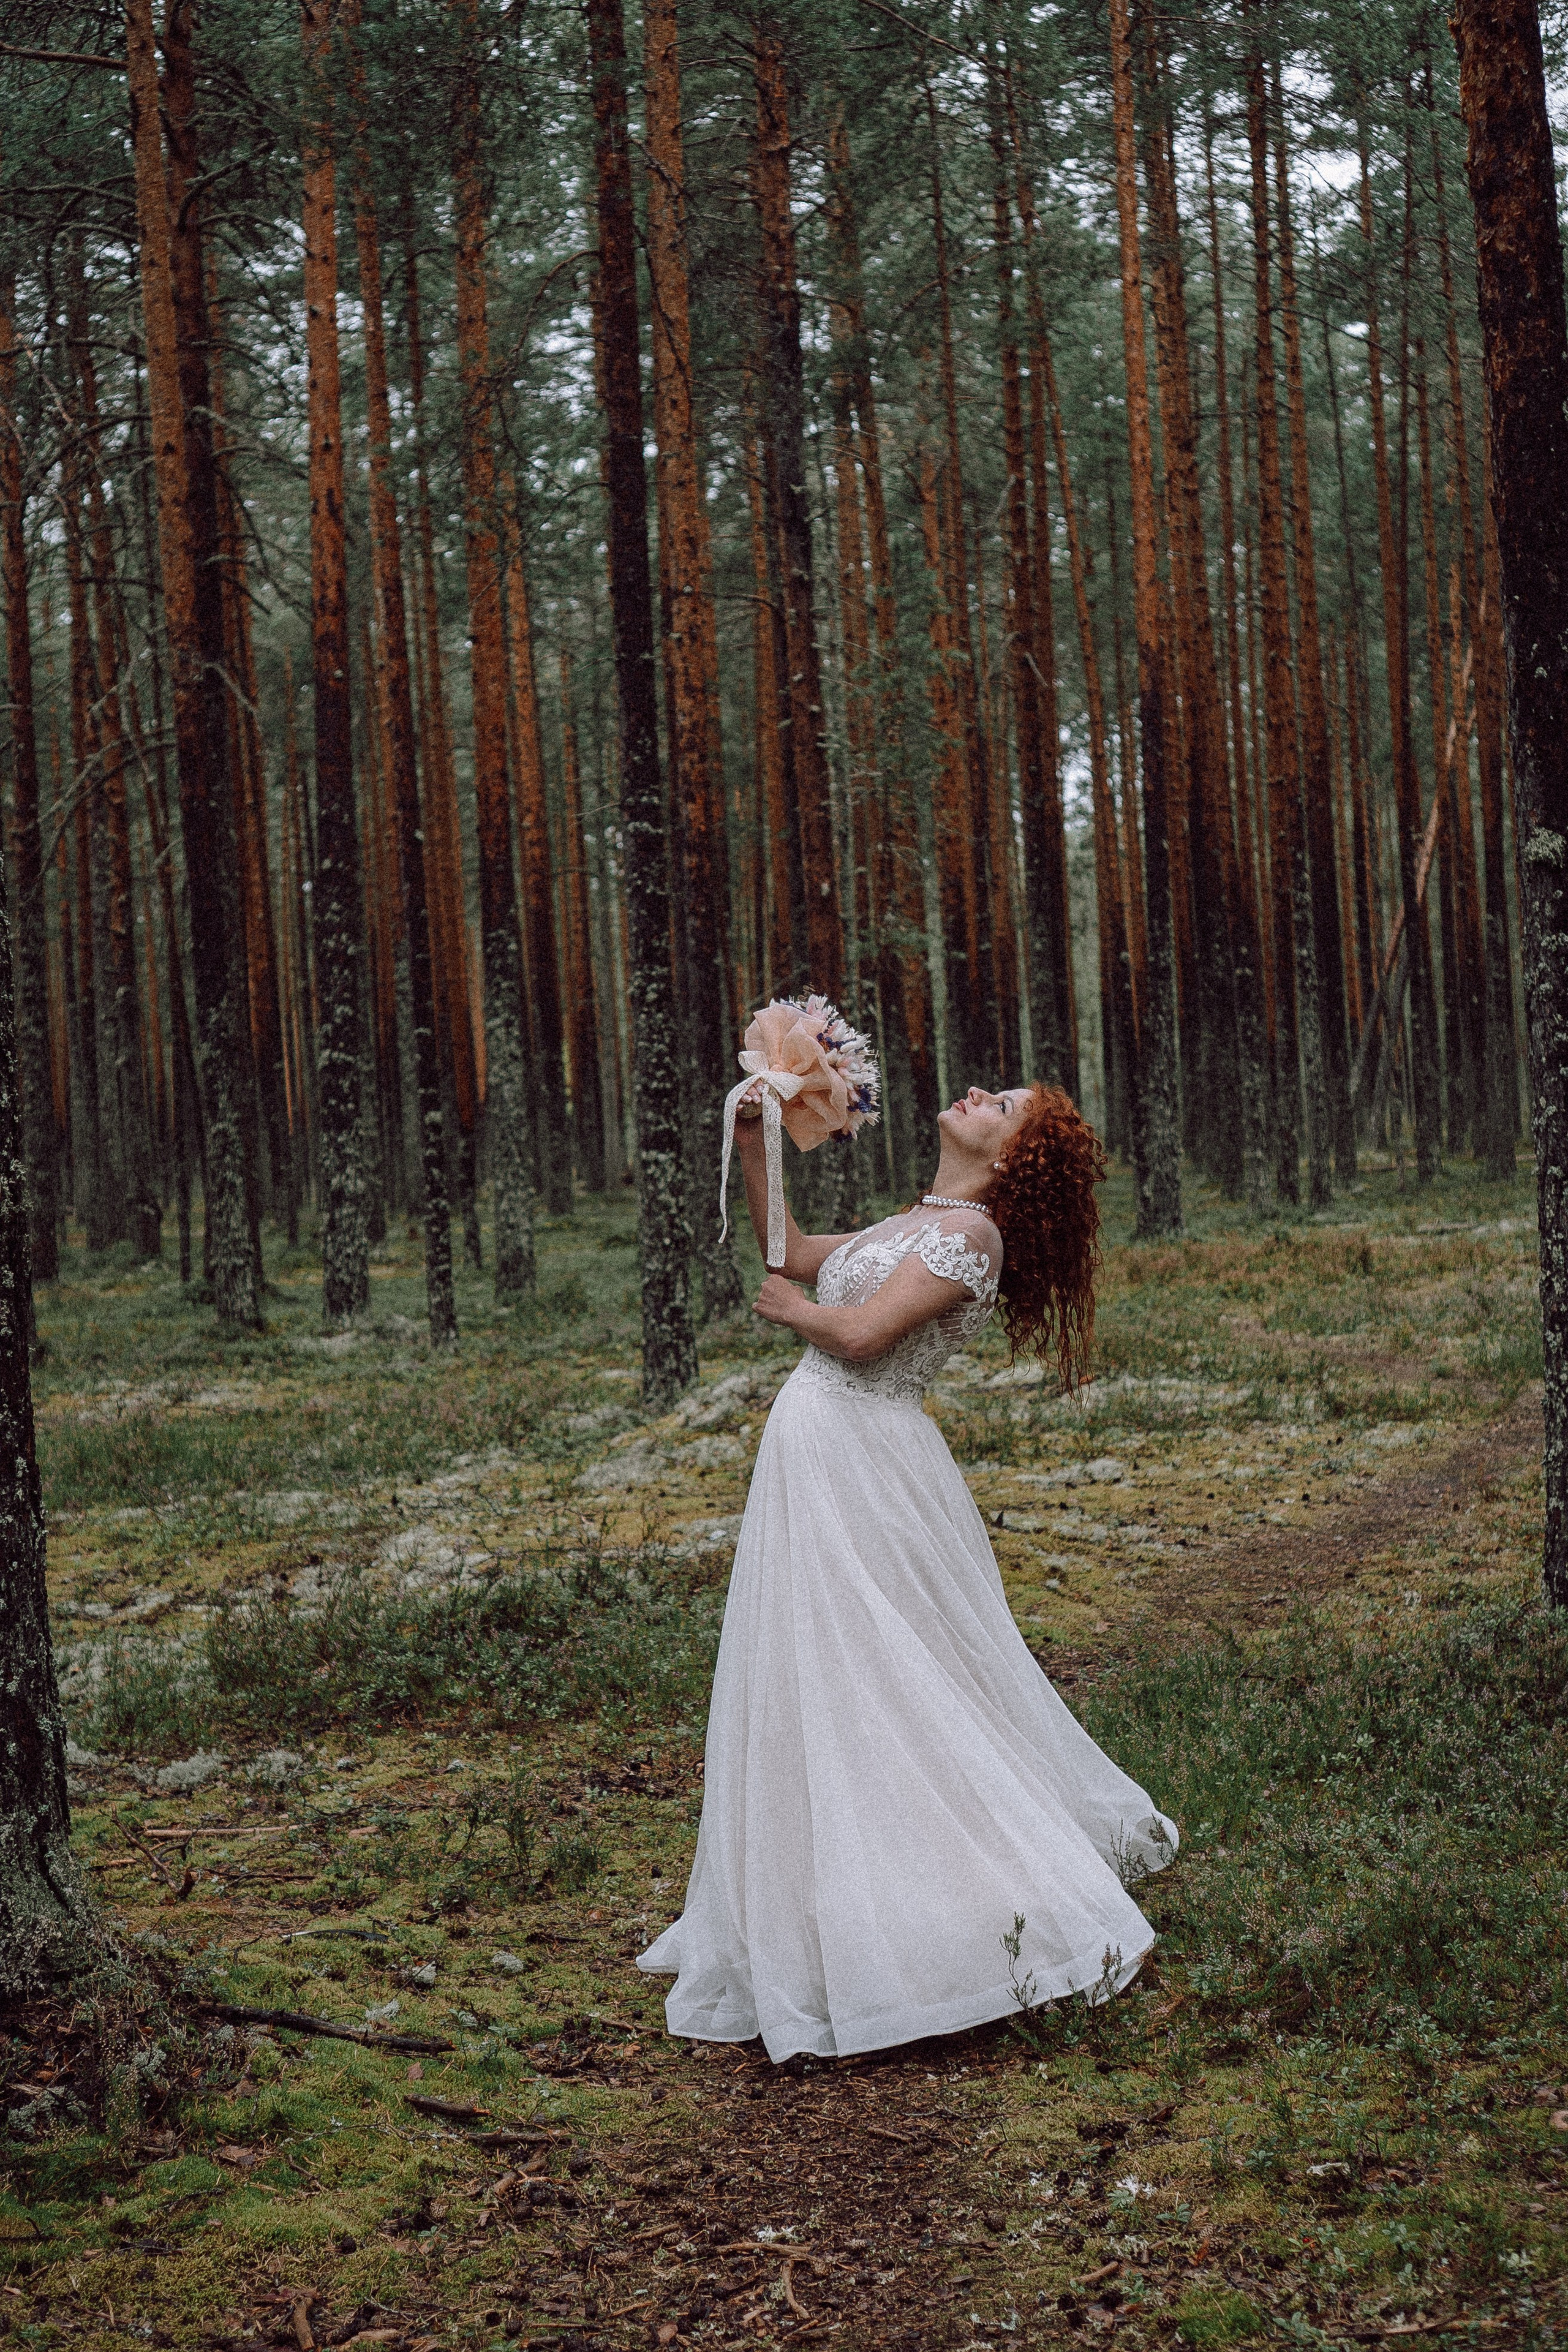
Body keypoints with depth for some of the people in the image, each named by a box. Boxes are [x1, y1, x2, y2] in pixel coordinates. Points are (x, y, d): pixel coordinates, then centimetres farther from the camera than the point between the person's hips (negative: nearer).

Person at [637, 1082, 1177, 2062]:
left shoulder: (970, 1232, -12)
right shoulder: (916, 1226, 16)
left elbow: (862, 1333, -20)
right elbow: (793, 1256, 25)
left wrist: (797, 1312, -1)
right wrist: (757, 1151, 18)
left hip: (858, 1459, -9)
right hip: (818, 1454, 9)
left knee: (866, 1689, -7)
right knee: (823, 1683, 15)